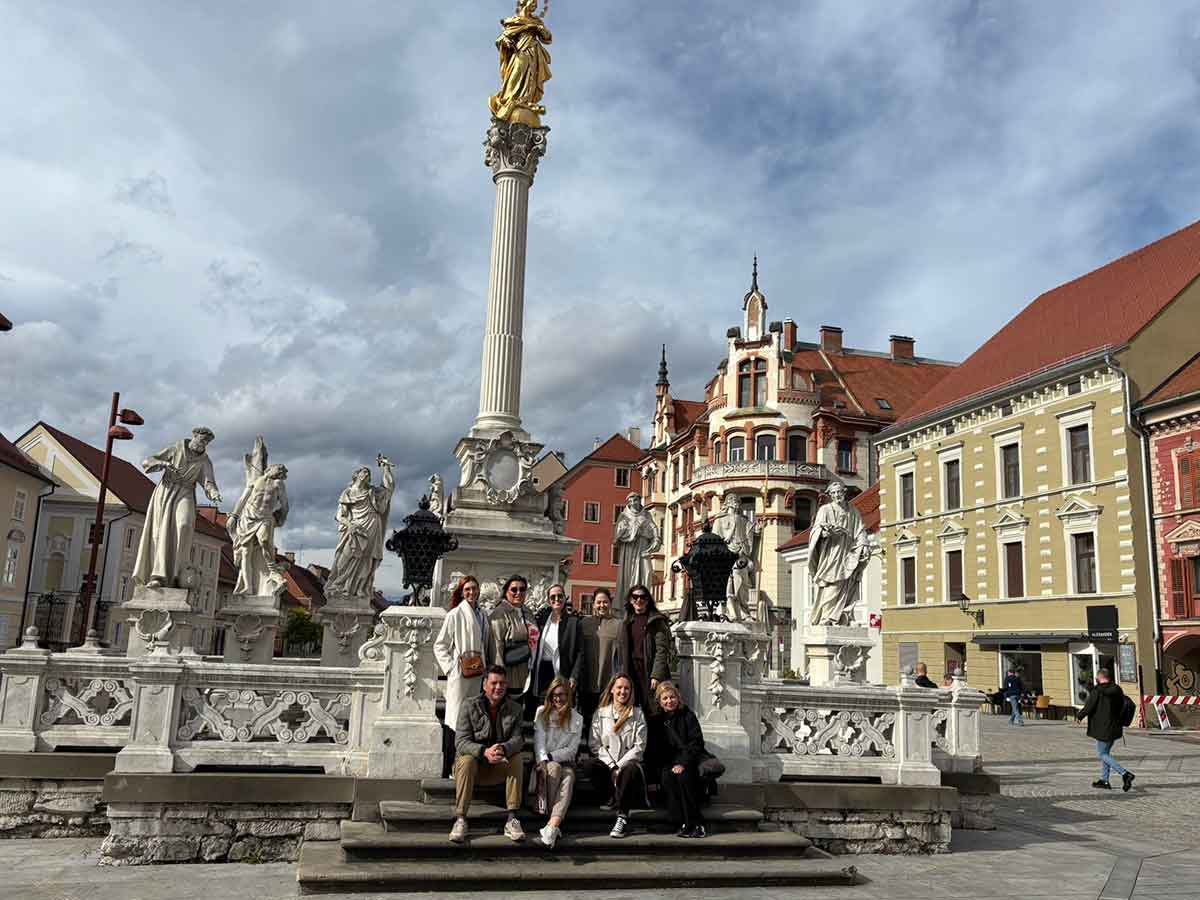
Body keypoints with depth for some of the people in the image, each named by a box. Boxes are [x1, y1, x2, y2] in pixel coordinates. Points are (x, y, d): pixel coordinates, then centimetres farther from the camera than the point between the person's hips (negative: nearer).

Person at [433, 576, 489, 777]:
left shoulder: (483, 615, 12)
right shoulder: (455, 615, -4)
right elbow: (439, 645, -1)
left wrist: (486, 668, 11)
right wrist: (451, 667, -8)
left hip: (478, 674, 6)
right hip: (460, 675, -6)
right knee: (457, 723, -6)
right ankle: (448, 771, 0)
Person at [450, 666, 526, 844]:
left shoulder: (514, 709, 1)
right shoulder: (470, 706, -7)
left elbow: (518, 739, -10)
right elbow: (461, 742, -16)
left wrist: (504, 749, -35)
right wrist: (484, 751, -35)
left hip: (500, 765, 2)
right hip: (474, 761, -2)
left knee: (517, 759, -25)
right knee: (467, 759, -33)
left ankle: (512, 819, -25)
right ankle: (460, 819, -29)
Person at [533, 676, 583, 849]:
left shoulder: (577, 719, 10)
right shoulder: (542, 712, 9)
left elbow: (572, 749, 3)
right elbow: (539, 742, -1)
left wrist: (550, 756, -11)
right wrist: (543, 761, -19)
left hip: (566, 762, 0)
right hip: (545, 761, 0)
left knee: (569, 776, -34)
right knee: (554, 768, -35)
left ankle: (552, 825, -53)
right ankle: (555, 824, -39)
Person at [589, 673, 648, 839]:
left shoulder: (638, 714, 7)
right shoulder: (600, 713, 10)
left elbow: (640, 746, -1)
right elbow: (595, 744, 2)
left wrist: (620, 766, -12)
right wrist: (612, 766, -11)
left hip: (629, 762, -1)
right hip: (606, 761, 1)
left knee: (630, 770, -36)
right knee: (594, 771, -33)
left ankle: (622, 818, -29)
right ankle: (616, 797, -5)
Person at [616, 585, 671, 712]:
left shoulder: (657, 621, -1)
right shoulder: (626, 622, 13)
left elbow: (661, 650, -8)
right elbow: (620, 651, 12)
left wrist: (656, 675, -16)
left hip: (649, 671, -4)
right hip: (630, 672, 4)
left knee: (651, 710, -7)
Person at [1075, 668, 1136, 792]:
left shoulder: (1096, 691, -16)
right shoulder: (1117, 690, 5)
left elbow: (1088, 708, -15)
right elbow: (1126, 704, 10)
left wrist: (1079, 715, 3)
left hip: (1103, 728, -8)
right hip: (1115, 727, 8)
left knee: (1102, 754, 2)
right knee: (1105, 752, 19)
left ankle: (1125, 774, -11)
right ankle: (1104, 780, 23)